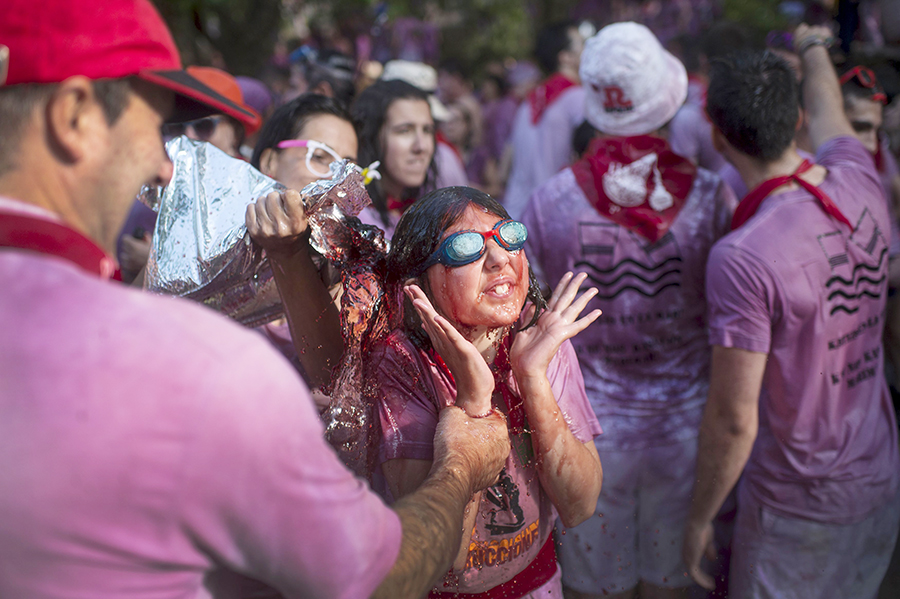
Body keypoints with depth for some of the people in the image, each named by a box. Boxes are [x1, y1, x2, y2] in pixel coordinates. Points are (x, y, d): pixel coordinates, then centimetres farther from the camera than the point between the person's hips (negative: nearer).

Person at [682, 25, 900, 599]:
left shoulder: (742, 258, -29)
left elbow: (733, 421, -24)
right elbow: (828, 107, 16)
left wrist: (700, 519, -9)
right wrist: (814, 47, 38)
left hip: (796, 507, -7)